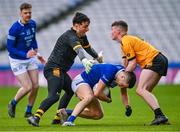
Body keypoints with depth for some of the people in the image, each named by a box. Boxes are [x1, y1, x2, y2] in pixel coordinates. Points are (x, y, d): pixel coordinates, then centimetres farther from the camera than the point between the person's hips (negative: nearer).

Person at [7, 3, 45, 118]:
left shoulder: (33, 24, -1)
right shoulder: (15, 29, -22)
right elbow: (10, 47, -20)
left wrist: (37, 53, 8)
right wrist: (25, 55, -29)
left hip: (30, 58, 6)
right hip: (17, 60, -6)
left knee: (35, 86, 0)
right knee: (27, 87, -11)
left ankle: (28, 112, 18)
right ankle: (13, 104, 17)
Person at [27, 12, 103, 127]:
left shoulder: (82, 36, 13)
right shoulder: (70, 36, -19)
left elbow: (88, 47, 35)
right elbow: (78, 49, -40)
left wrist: (97, 57, 51)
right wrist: (84, 60, -59)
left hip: (60, 70, 11)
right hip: (54, 69, -11)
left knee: (70, 90, 24)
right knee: (54, 96, -26)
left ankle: (58, 118, 25)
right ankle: (36, 117, -38)